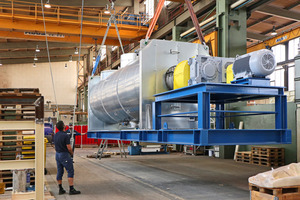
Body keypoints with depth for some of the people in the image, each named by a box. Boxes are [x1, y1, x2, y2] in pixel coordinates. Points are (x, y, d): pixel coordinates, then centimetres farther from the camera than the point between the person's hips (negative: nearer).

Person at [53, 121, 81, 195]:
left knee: (59, 172, 11)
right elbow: (69, 148, -18)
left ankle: (61, 189, 16)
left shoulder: (55, 135, 6)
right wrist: (71, 153, 1)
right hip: (64, 155, -8)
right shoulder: (65, 136, -18)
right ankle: (71, 189, -5)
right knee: (70, 171, -3)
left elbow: (56, 146, 13)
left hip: (57, 155, 8)